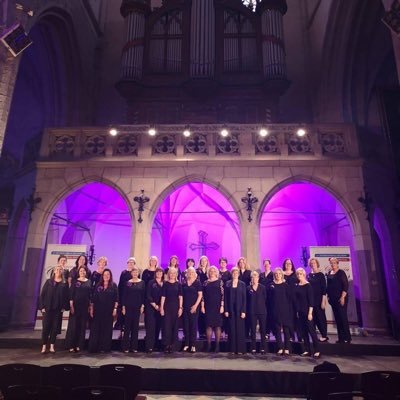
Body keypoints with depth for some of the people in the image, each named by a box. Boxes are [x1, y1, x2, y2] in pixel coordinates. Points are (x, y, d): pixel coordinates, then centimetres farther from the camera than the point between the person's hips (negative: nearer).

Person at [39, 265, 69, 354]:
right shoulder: (48, 282, 5)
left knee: (55, 327, 4)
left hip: (58, 309, 1)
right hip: (47, 308, -1)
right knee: (46, 327, 1)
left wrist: (64, 307, -5)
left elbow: (66, 296, 3)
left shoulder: (64, 284, 5)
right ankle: (44, 346, 10)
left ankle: (52, 346, 13)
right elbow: (42, 294, 1)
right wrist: (42, 306, -6)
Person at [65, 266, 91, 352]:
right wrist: (71, 305, -11)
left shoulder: (89, 282, 7)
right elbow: (71, 294, -2)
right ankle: (71, 345, 7)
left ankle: (79, 345, 13)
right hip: (75, 305, -2)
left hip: (85, 307, 2)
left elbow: (91, 295, 6)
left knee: (82, 326, 5)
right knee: (73, 325, -1)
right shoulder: (75, 281, 3)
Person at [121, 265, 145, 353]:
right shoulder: (127, 283, 3)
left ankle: (134, 346, 14)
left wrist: (142, 306, -3)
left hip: (137, 307, 1)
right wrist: (123, 306, -4)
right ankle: (126, 346, 9)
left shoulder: (142, 283, 3)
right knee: (127, 326, 2)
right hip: (128, 307, -1)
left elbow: (144, 295, 3)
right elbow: (124, 295, 2)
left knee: (135, 326, 6)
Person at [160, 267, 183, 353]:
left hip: (176, 306, 1)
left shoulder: (178, 284, 4)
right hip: (167, 306, -1)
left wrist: (180, 307, -5)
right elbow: (163, 296, 1)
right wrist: (161, 307, -5)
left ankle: (173, 345, 15)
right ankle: (166, 344, 6)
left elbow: (180, 297, 2)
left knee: (175, 326, 5)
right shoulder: (165, 284, 2)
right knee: (166, 325, -3)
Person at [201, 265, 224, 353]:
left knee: (217, 325, 0)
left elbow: (222, 294, -3)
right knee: (208, 325, 2)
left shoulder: (220, 282, 2)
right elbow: (203, 295, 7)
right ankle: (208, 345, 9)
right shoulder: (206, 282, 9)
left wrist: (222, 306, -9)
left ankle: (217, 345, 6)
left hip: (217, 306, -2)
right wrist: (202, 306, 0)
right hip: (208, 306, 2)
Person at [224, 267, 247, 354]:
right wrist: (226, 310, -3)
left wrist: (243, 311, -7)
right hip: (230, 309, 1)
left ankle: (240, 349, 8)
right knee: (232, 328, 3)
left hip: (239, 309, -1)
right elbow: (225, 297, 3)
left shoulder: (242, 284, 3)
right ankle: (232, 349, 11)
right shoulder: (227, 284, 5)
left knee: (240, 329, 0)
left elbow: (244, 298, 0)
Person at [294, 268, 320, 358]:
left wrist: (310, 312, -16)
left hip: (307, 311, -6)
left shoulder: (308, 285, -9)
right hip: (300, 311, 6)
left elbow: (311, 299, -12)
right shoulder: (296, 286, 8)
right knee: (303, 331, 9)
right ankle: (307, 350, 16)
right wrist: (297, 311, 9)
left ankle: (317, 351, 3)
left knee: (311, 330, -4)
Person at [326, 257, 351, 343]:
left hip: (340, 298, -6)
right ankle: (341, 337, 16)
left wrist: (343, 297, -17)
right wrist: (328, 296, 10)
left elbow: (346, 285, -12)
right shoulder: (329, 273, 10)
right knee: (337, 318, 8)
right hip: (332, 299, 6)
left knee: (343, 317, -4)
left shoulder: (341, 272, -7)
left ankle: (347, 338, 5)